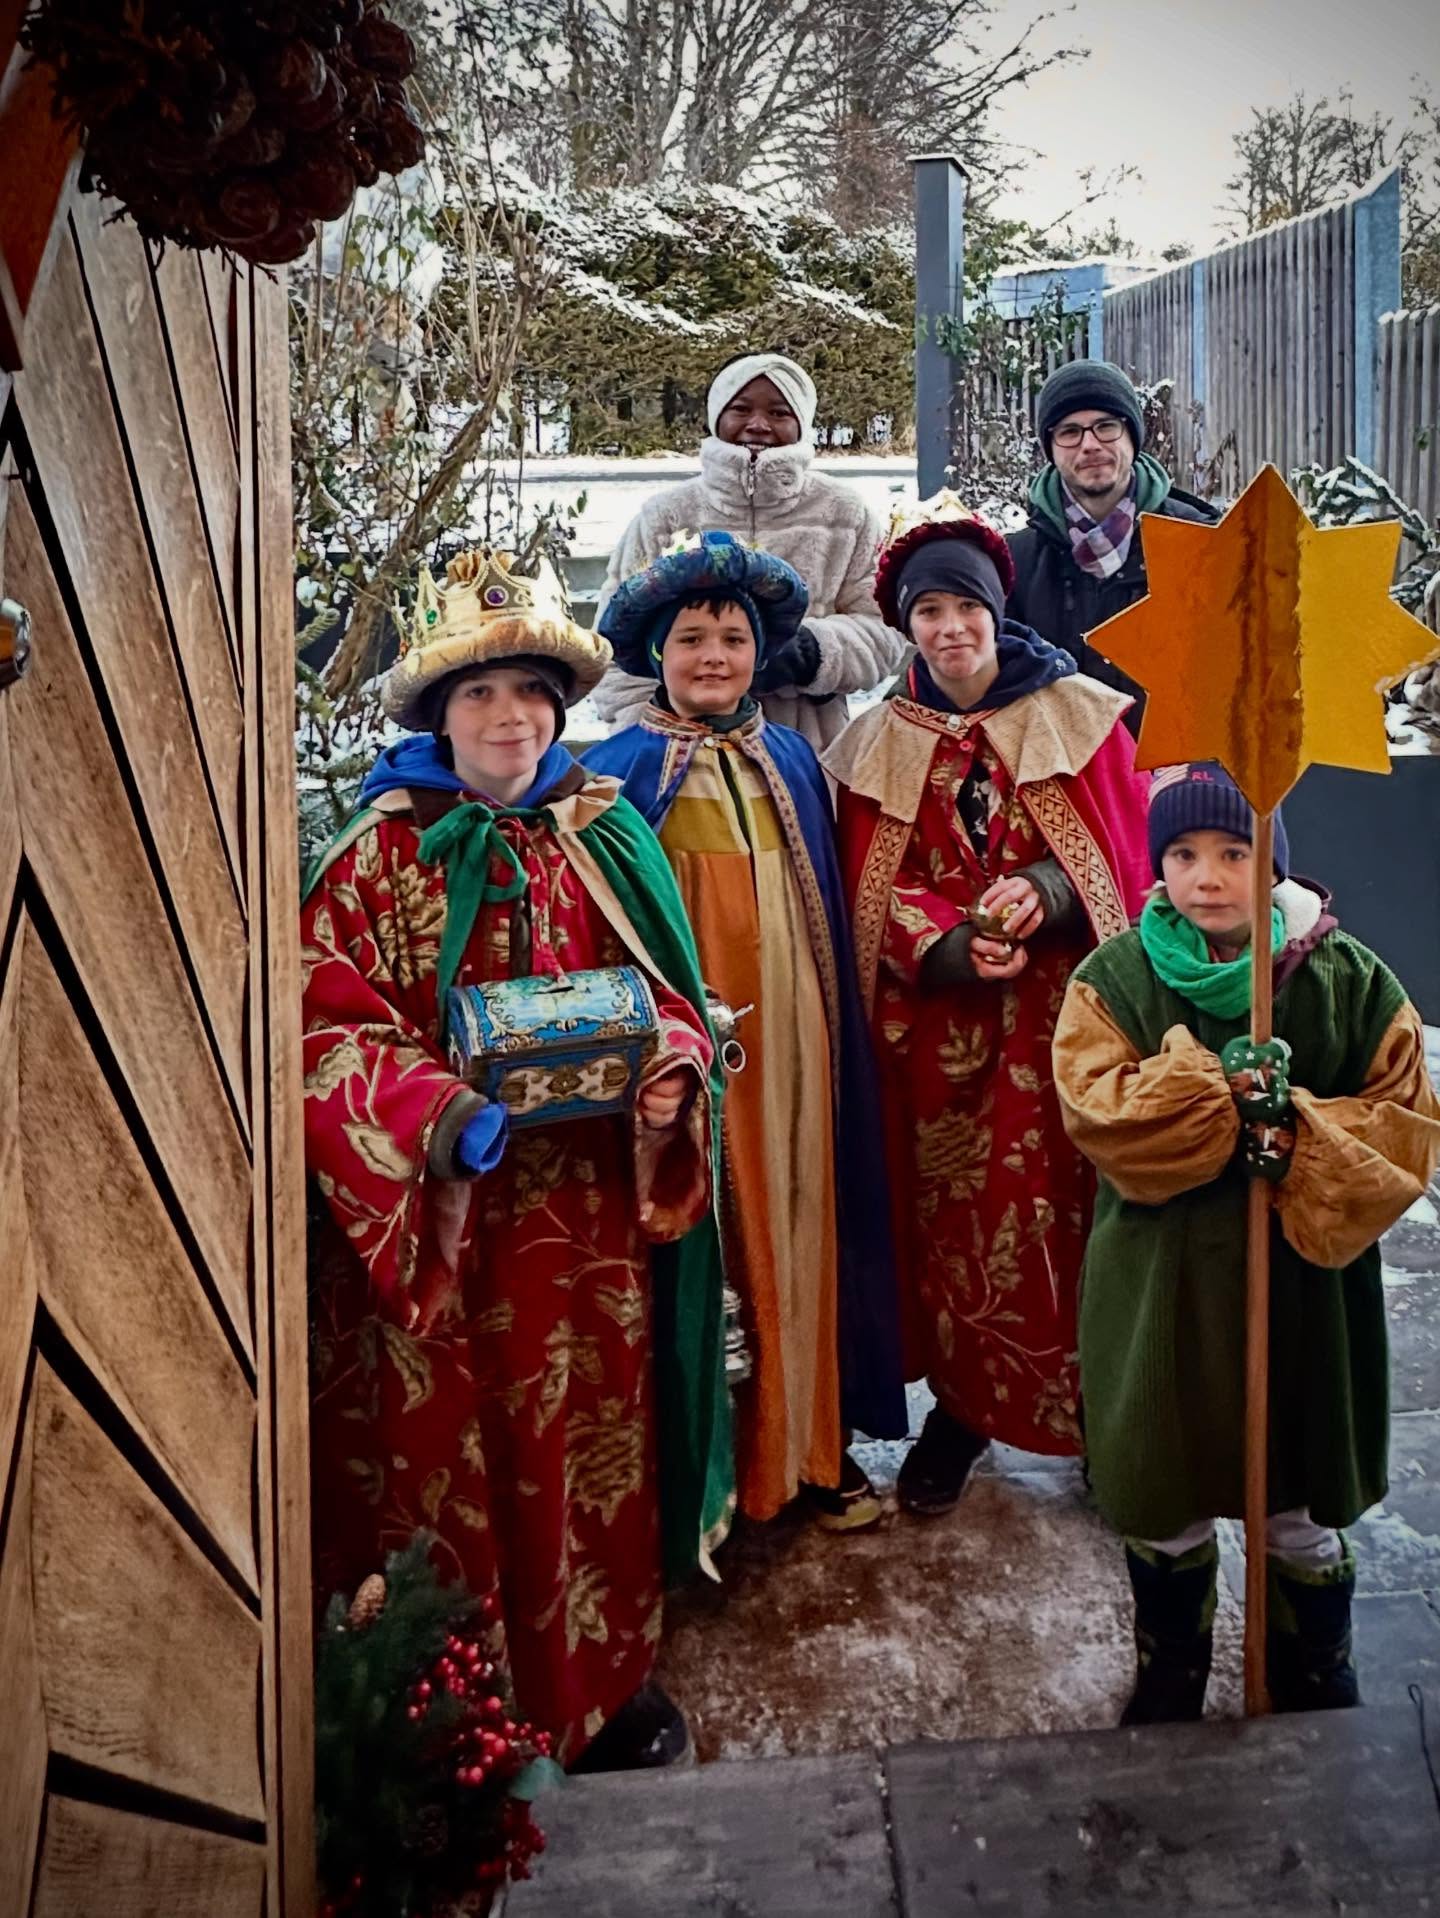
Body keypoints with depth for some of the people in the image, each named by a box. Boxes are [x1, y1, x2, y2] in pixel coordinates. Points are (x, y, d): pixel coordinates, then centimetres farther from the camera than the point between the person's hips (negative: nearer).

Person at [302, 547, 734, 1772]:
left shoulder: (606, 837, 7)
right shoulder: (381, 852, -4)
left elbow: (667, 988, 11)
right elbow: (328, 1018, -11)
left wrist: (672, 1072, -10)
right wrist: (435, 1114, -26)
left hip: (588, 1198, 4)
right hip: (439, 1206, -3)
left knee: (592, 1431, 13)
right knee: (451, 1443, 5)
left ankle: (604, 1674, 33)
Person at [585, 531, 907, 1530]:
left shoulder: (792, 761, 11)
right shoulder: (621, 768, -2)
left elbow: (828, 913, 15)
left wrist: (835, 1031, 11)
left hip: (789, 1035, 4)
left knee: (800, 1218, 8)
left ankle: (810, 1439, 23)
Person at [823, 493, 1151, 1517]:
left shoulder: (1082, 714, 4)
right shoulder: (877, 743, 8)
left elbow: (1127, 855, 0)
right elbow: (876, 892, 2)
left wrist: (1040, 895, -18)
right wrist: (956, 944, -16)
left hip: (1066, 1012, -1)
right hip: (941, 1024, 1)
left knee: (1073, 1209, 0)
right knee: (953, 1218, 4)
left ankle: (1096, 1408, 17)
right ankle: (962, 1406, 21)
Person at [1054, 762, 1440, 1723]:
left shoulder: (1350, 979, -5)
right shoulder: (1112, 978, -5)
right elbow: (1096, 1106, -17)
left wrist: (1299, 1140, -23)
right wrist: (1219, 1087, -26)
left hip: (1306, 1280, 0)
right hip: (1160, 1281, 0)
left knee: (1306, 1511, 16)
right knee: (1164, 1501, 16)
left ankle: (1320, 1694, 42)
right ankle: (1168, 1680, 42)